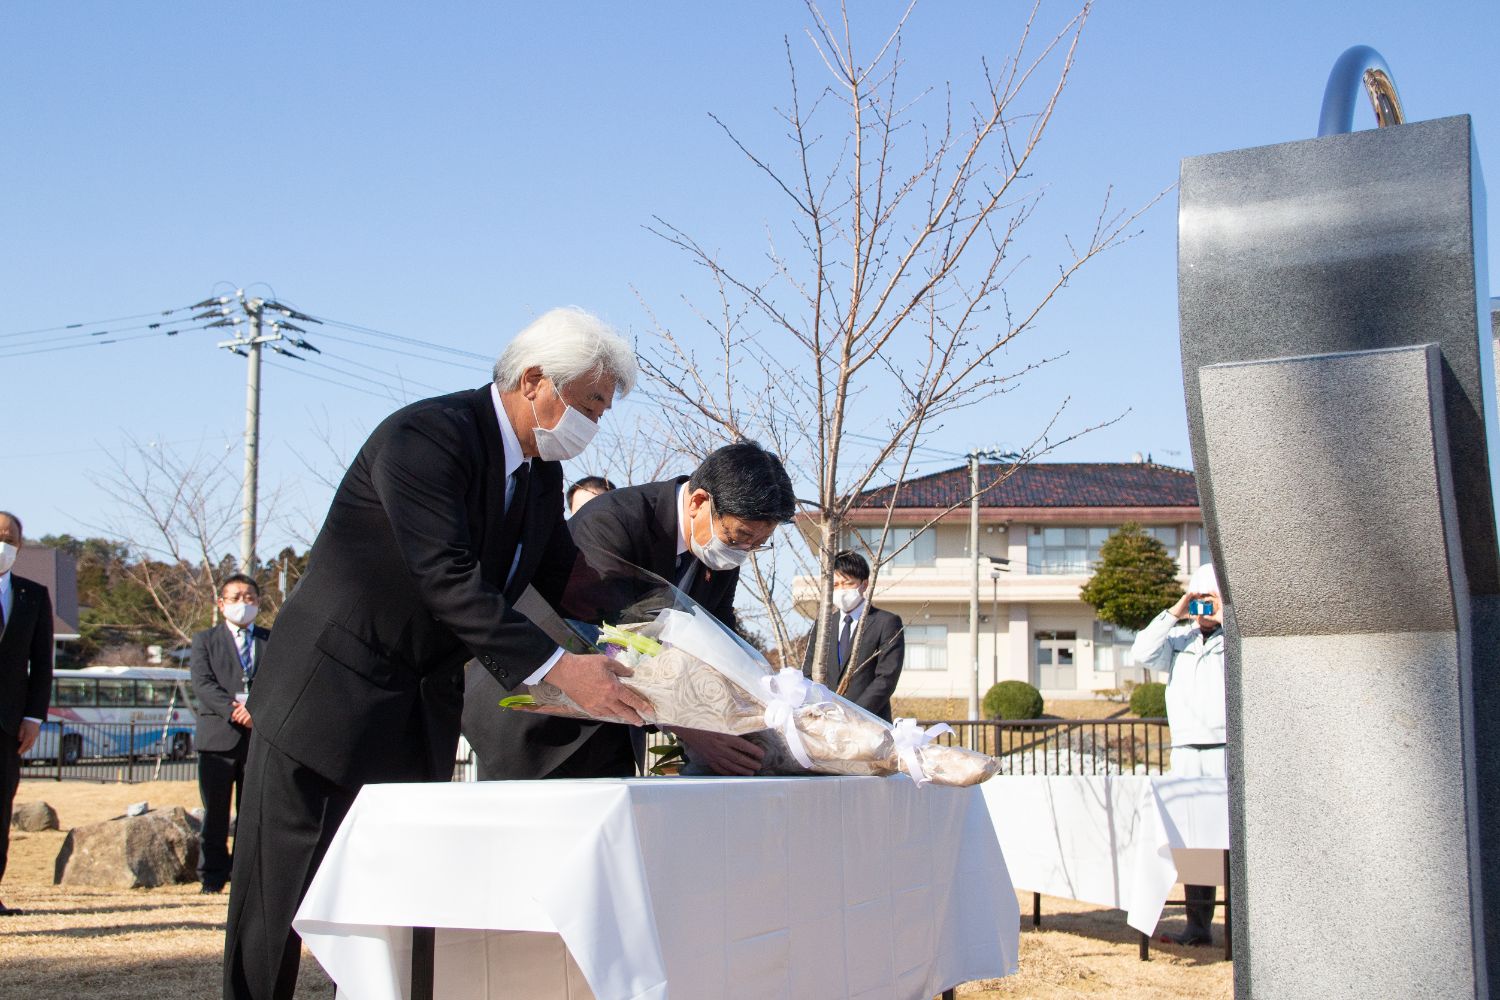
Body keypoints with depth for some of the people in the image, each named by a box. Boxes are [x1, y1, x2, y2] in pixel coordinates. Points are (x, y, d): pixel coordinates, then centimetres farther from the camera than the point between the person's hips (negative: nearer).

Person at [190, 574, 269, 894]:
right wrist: (233, 711, -17)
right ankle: (212, 877, 6)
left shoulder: (273, 641, 16)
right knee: (215, 812, 1)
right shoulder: (205, 640, 11)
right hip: (218, 735, -1)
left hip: (261, 736, 1)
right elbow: (202, 683, -3)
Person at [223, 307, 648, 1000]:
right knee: (280, 897, 1)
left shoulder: (541, 473, 6)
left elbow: (566, 580, 11)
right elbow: (447, 579, -29)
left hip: (422, 712, 8)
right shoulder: (425, 435, -21)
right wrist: (558, 668, -33)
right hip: (331, 696, -8)